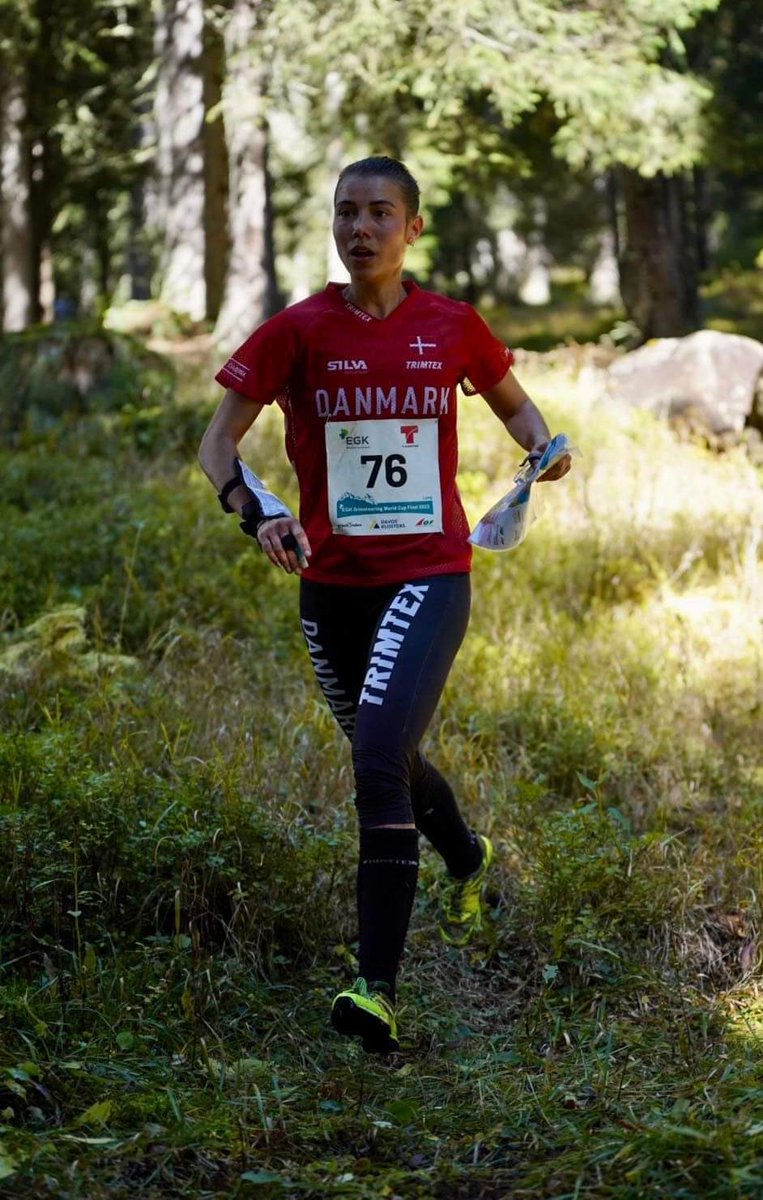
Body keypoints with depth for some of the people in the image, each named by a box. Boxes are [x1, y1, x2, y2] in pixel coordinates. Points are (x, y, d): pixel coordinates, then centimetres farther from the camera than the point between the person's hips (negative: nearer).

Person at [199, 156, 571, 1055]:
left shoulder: (452, 327, 0)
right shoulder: (298, 332, -2)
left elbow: (512, 403, 19)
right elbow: (217, 444, -2)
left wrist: (545, 446, -3)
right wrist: (255, 511, -21)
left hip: (429, 576, -3)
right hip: (331, 584, 3)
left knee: (379, 758, -22)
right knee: (386, 757, 20)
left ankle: (378, 988, -21)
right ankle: (468, 861, 54)